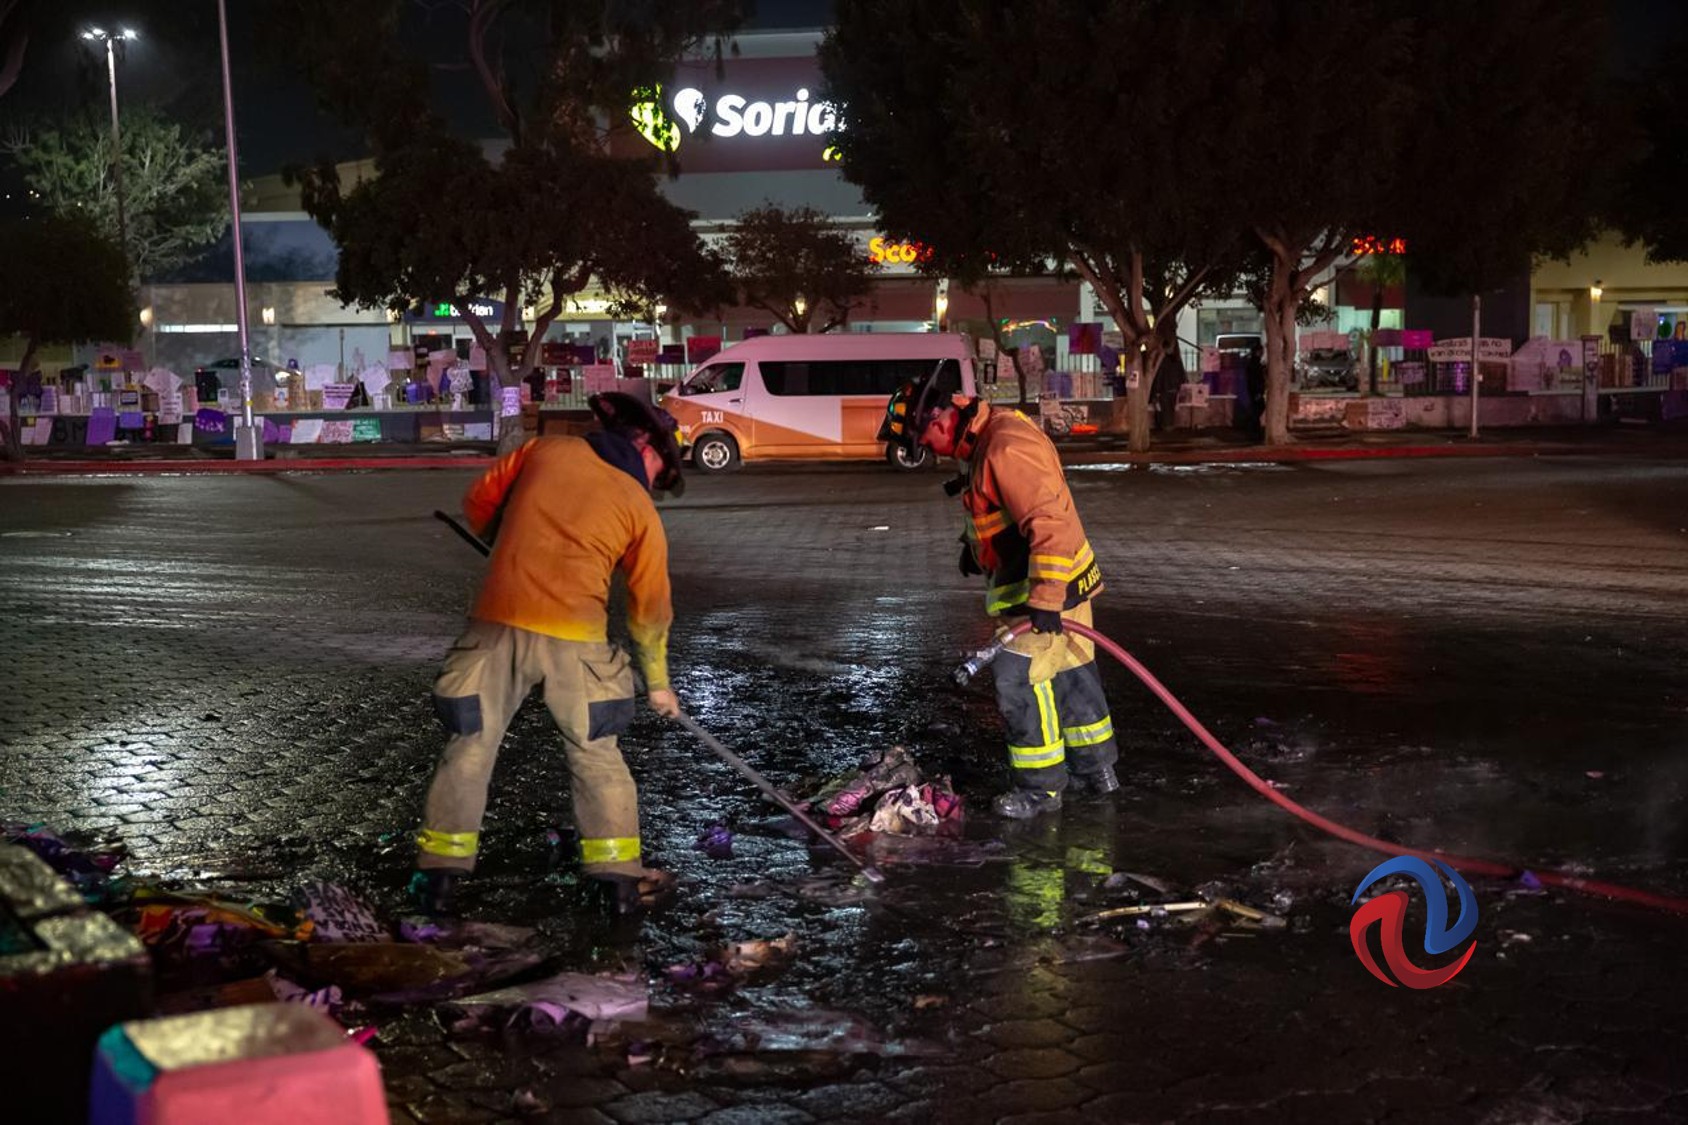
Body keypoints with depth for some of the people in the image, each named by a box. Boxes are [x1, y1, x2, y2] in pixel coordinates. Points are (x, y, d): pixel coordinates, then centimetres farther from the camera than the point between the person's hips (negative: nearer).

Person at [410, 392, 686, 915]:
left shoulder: (545, 451, 9)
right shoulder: (641, 510, 6)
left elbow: (478, 502, 15)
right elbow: (650, 609, 10)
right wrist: (658, 683, 22)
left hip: (496, 625, 1)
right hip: (574, 638, -1)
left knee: (470, 745, 12)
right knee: (595, 753, 14)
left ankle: (439, 873, 16)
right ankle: (621, 876, 18)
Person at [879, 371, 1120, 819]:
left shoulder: (1008, 448, -27)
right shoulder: (984, 440, 7)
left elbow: (1049, 522, -32)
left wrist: (1045, 601, -33)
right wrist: (973, 543, 32)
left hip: (1048, 586, -10)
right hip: (1063, 581, 10)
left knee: (1020, 681, -5)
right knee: (1070, 672, 19)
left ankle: (1041, 787, 7)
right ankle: (1097, 768, 33)